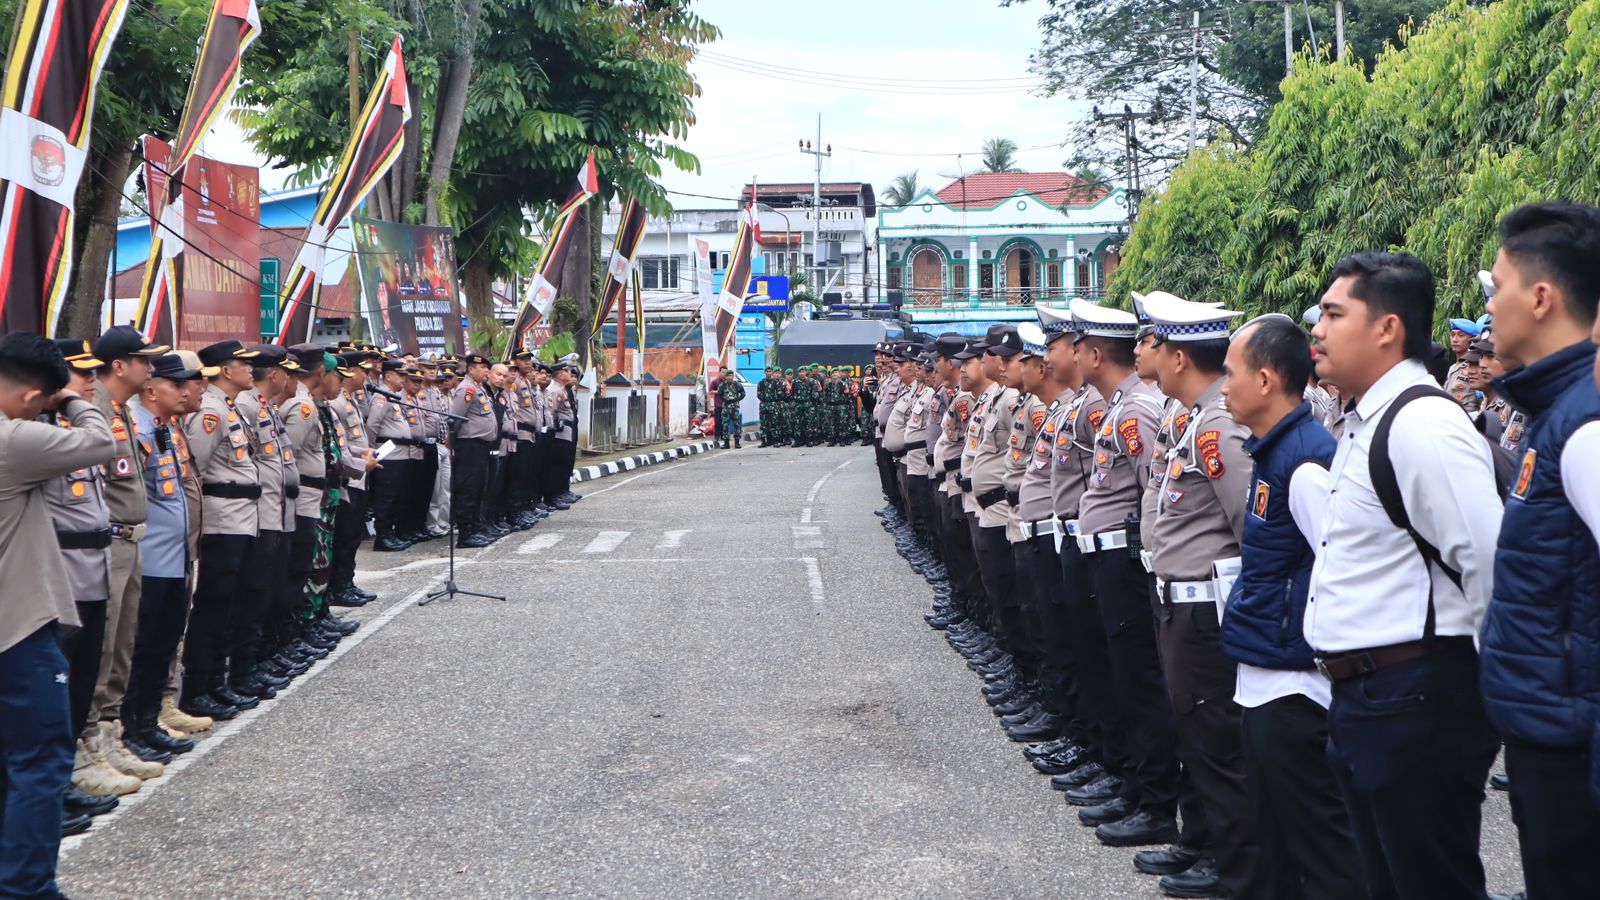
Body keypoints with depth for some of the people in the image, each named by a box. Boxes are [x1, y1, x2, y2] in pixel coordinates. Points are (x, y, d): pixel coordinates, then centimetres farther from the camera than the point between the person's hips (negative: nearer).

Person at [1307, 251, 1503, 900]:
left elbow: (1493, 565, -24)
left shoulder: (1423, 426, -19)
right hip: (1360, 698, 10)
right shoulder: (1364, 424, 13)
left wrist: (1487, 683, -12)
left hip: (1417, 705, -10)